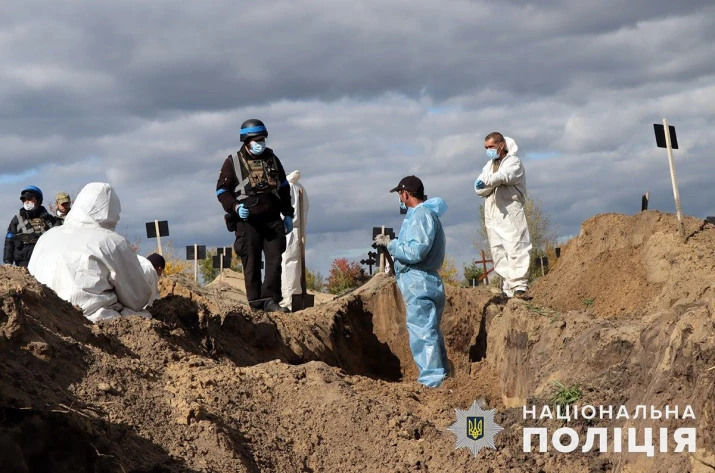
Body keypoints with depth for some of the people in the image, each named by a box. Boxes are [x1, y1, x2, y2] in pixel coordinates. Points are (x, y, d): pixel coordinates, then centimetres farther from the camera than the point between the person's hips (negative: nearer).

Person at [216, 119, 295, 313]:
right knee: (252, 264, -2)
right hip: (247, 222, -4)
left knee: (275, 260, -4)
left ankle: (270, 300, -2)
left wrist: (288, 214, 16)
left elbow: (284, 188, 20)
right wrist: (235, 207, -17)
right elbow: (222, 190, 0)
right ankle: (256, 304, 2)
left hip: (272, 220, 4)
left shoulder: (272, 159, 13)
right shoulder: (233, 162, 0)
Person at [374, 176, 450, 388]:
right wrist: (391, 245, 10)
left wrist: (390, 244, -11)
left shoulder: (421, 215, -13)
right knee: (430, 332, 17)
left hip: (419, 284, -11)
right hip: (421, 282, 11)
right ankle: (442, 374, 24)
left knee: (422, 333, -10)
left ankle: (431, 382, -11)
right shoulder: (422, 214, 19)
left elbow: (415, 251, -22)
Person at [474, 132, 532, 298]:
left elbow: (504, 175, -21)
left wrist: (487, 182, -39)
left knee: (516, 249, -13)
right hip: (492, 215, 7)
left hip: (511, 212, -7)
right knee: (498, 252, 4)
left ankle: (519, 285, -17)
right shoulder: (489, 165, 21)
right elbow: (479, 189, 8)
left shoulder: (514, 162, 2)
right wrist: (494, 184, -12)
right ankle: (508, 287, 6)